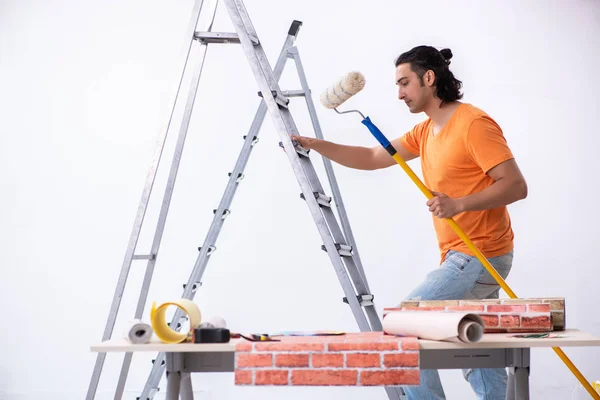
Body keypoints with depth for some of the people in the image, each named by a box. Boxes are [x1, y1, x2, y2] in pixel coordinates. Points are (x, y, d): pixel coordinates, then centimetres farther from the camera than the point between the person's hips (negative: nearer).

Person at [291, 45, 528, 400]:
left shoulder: (475, 124, -14)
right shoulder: (426, 131, 14)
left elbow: (516, 185, -19)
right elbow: (372, 158, 14)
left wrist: (459, 204, -30)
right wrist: (317, 145, 4)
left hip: (478, 258, -10)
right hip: (461, 258, 10)